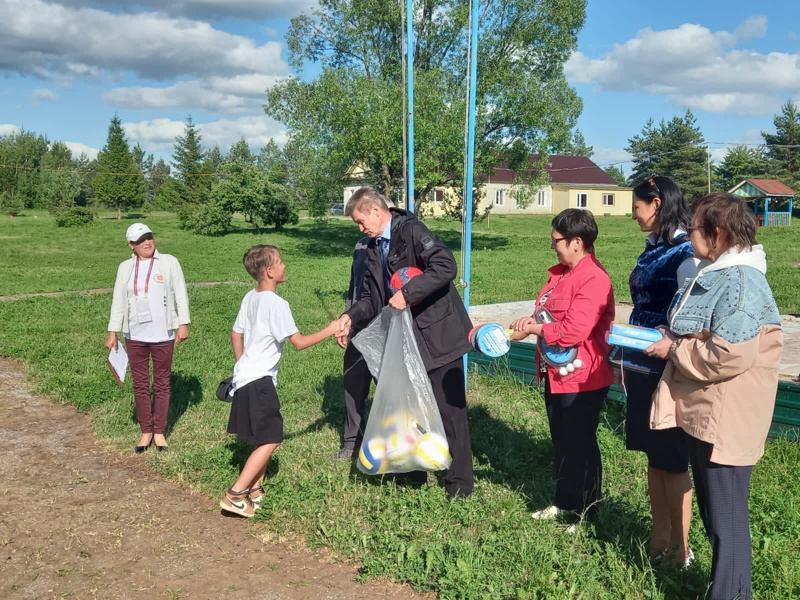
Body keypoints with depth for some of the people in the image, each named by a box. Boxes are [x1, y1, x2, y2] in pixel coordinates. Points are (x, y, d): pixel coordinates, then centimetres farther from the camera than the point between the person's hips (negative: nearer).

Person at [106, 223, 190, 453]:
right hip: (135, 336, 2)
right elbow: (118, 301, 7)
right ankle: (146, 431, 20)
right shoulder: (126, 268, 5)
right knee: (140, 385, 8)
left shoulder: (169, 262, -1)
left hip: (163, 335, -2)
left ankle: (159, 431, 19)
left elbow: (181, 294, -1)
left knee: (162, 384, 8)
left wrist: (183, 324, -8)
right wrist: (113, 332, 4)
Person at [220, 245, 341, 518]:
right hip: (259, 380, -9)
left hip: (246, 376, 9)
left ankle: (254, 490, 22)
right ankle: (235, 495, -4)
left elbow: (236, 334, 16)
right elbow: (300, 342, -16)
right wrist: (330, 330, -6)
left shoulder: (250, 298, 9)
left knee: (266, 436, 17)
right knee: (271, 439, -4)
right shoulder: (277, 304, -17)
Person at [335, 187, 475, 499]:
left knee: (449, 409, 0)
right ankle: (415, 472, 32)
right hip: (405, 339, 9)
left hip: (438, 336, -8)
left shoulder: (411, 231, -14)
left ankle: (460, 482, 13)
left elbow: (445, 266, -27)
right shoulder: (374, 248, 11)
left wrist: (407, 293, -27)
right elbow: (372, 296, 13)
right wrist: (351, 316, -6)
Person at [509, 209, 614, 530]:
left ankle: (587, 513, 21)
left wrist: (531, 330, -15)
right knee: (561, 440, 19)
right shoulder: (561, 272, 9)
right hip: (556, 372, 9)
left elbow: (572, 331, -28)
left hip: (582, 377, -9)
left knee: (580, 445, 5)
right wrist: (533, 319, -3)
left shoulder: (594, 279, -21)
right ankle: (564, 502, 34)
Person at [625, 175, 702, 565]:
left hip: (668, 372, -8)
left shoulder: (685, 253, -16)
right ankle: (660, 535, 29)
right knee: (653, 455, 16)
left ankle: (680, 548, 19)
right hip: (643, 367, 8)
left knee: (672, 461, 4)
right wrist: (627, 360, 17)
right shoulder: (652, 249, 10)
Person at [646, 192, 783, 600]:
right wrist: (672, 339, 4)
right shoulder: (718, 275, 12)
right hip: (704, 414, 11)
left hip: (726, 421, -11)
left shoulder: (739, 282, -21)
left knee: (727, 519, 2)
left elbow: (730, 355, -29)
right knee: (712, 512, 21)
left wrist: (674, 350, -16)